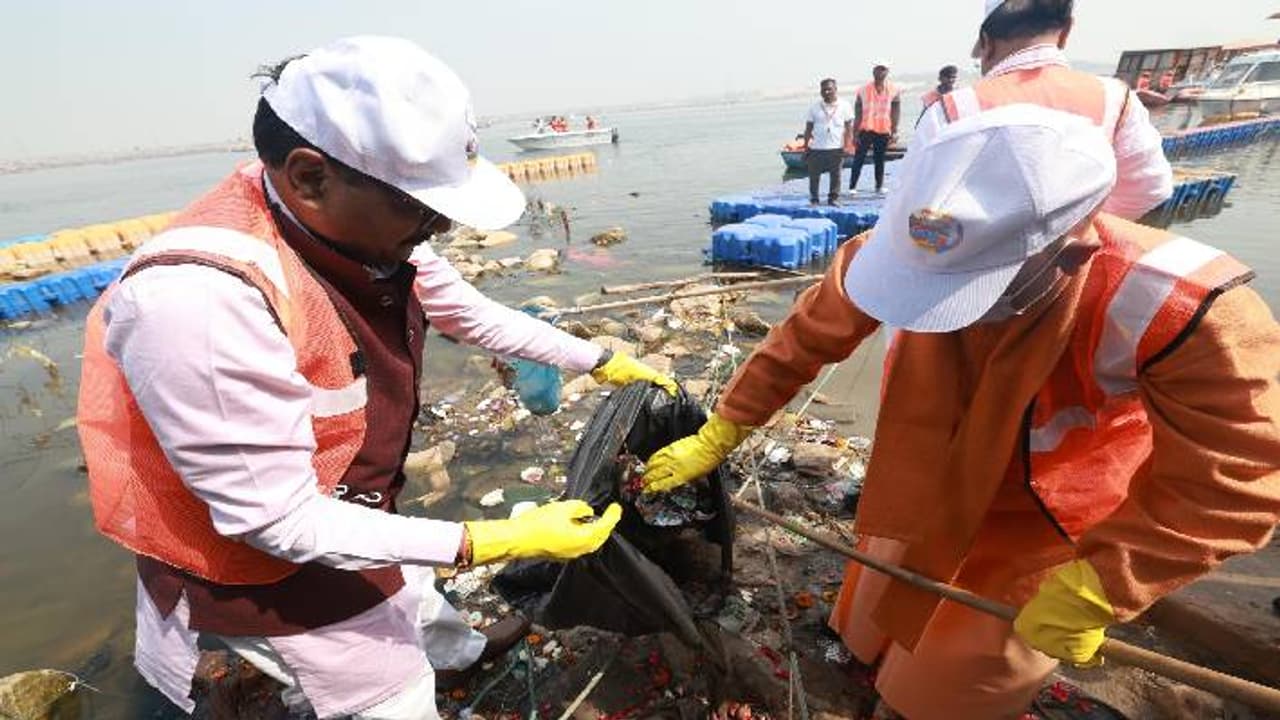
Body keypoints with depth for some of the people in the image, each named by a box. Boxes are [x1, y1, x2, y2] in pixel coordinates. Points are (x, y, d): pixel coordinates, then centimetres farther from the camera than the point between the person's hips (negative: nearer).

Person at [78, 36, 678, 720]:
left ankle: (468, 650, 65)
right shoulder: (201, 299, -38)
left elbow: (475, 314, -3)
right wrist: (498, 541, -32)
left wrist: (601, 362, 1)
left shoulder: (357, 222, -16)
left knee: (412, 600, 35)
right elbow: (279, 522, -31)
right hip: (268, 566, -6)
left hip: (344, 513, 7)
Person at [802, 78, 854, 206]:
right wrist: (806, 147, 2)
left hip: (836, 148, 0)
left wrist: (846, 145, -4)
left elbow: (848, 127, 4)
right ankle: (813, 199, 14)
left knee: (835, 175, 4)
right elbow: (808, 128, 8)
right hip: (816, 148, 1)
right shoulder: (814, 107, 6)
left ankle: (833, 198, 15)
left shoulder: (844, 105, 3)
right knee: (814, 175, 3)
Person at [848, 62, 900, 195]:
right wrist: (855, 133, -2)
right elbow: (857, 113, 2)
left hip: (884, 130, 1)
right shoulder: (864, 90, 1)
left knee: (880, 159, 9)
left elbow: (896, 112, 4)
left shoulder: (893, 90, 4)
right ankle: (852, 186, -2)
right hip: (866, 129, -1)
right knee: (859, 158, -5)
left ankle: (879, 186, 17)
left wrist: (894, 132, -2)